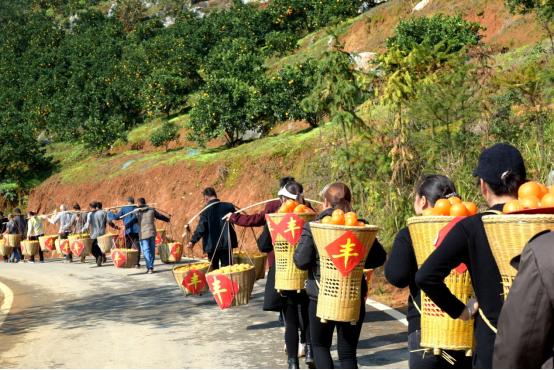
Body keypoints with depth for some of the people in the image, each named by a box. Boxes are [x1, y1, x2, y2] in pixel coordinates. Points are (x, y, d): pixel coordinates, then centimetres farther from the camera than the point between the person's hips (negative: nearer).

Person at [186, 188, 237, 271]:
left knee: (214, 269, 13)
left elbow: (201, 228, -15)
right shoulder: (229, 206, -3)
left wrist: (192, 241, -8)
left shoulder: (206, 210, -12)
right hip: (226, 243, 2)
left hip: (212, 245, -2)